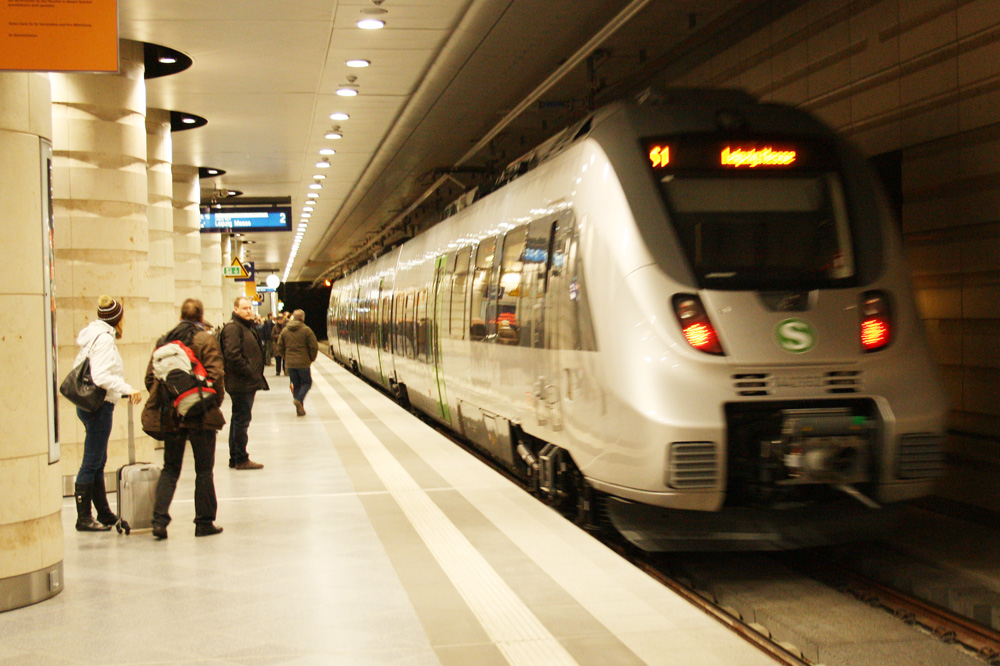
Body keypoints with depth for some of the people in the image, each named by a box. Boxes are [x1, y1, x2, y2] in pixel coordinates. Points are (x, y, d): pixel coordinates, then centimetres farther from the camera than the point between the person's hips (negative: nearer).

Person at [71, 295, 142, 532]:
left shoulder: (94, 336, 14)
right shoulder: (104, 338, -15)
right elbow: (101, 376, -25)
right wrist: (127, 389, -27)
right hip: (99, 405, -10)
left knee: (98, 462, 15)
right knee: (92, 462, -5)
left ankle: (104, 513, 24)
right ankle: (83, 517, 0)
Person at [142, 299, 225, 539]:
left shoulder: (163, 341, 7)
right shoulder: (206, 341, -6)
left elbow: (150, 377, 6)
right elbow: (216, 376, -14)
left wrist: (162, 404, 14)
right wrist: (215, 403, 0)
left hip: (169, 416, 4)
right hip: (200, 416, -4)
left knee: (170, 469, 12)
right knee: (204, 469, 8)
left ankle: (159, 519, -1)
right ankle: (204, 522, 12)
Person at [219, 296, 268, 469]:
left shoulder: (248, 326, 19)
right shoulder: (232, 328, -14)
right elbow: (233, 355, -24)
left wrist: (256, 376, 14)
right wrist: (250, 373, -19)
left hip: (247, 383, 10)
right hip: (241, 383, -10)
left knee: (239, 419, 14)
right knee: (242, 419, -6)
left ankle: (235, 458, 22)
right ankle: (241, 459, 0)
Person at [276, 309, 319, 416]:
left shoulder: (285, 330, 5)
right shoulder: (306, 330, -9)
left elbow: (280, 348, 9)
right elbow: (314, 347, -10)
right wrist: (311, 359, 5)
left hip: (290, 363, 4)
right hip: (303, 363, -4)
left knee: (296, 384, 12)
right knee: (307, 383, 9)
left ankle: (299, 409, 9)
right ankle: (299, 399, -16)